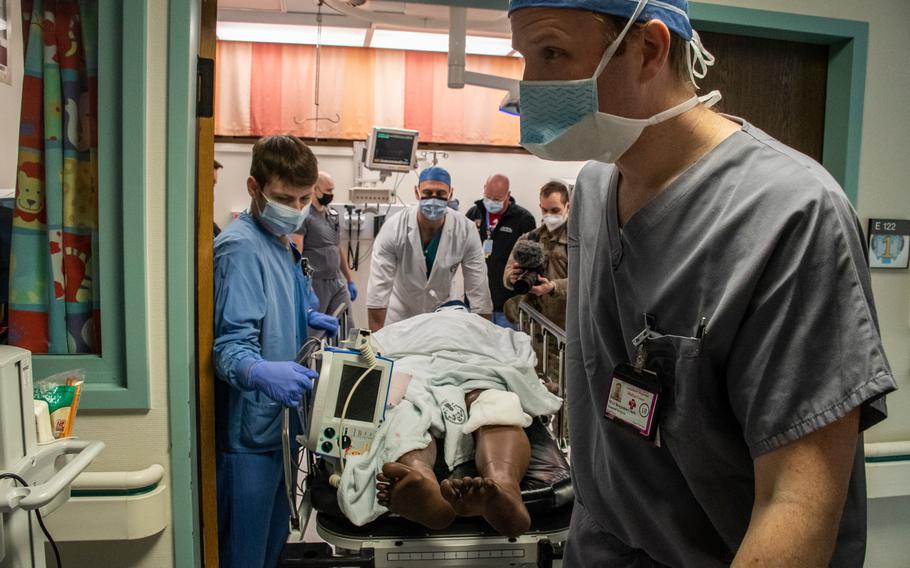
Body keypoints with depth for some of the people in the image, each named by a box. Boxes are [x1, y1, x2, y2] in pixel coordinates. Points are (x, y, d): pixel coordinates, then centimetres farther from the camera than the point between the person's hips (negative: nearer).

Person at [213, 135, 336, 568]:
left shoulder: (282, 245, 13)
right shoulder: (241, 246, -17)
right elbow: (231, 344, -25)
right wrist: (260, 373, -44)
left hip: (279, 421, 9)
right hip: (251, 429, -9)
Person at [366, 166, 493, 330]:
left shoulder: (466, 230, -22)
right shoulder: (393, 228, -25)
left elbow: (479, 291, -18)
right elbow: (378, 290, -24)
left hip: (444, 311, 1)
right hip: (400, 311, -1)